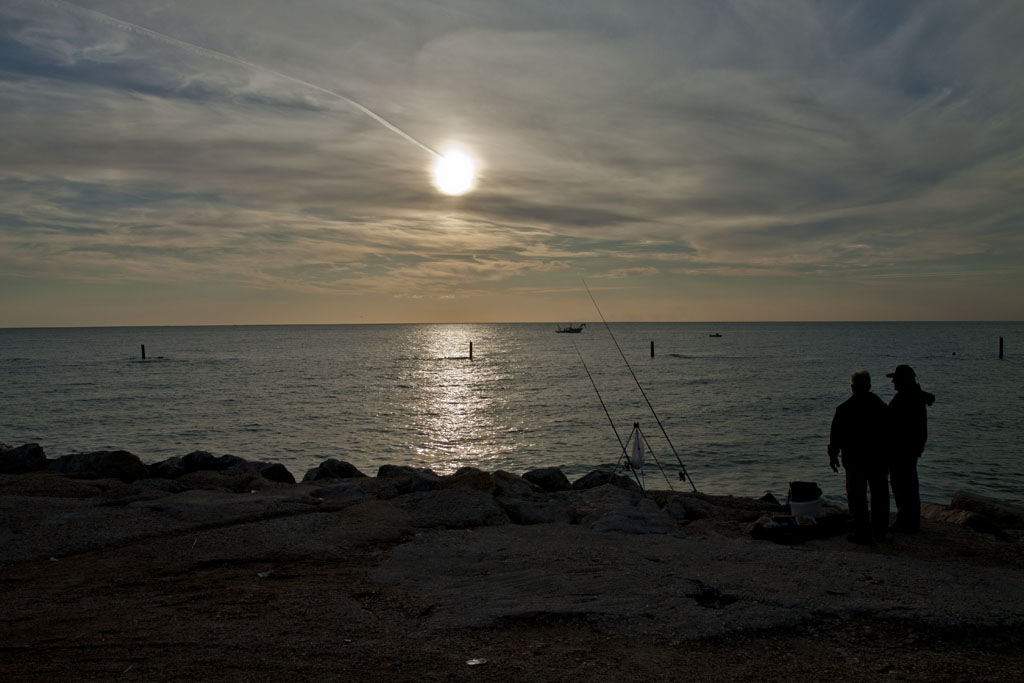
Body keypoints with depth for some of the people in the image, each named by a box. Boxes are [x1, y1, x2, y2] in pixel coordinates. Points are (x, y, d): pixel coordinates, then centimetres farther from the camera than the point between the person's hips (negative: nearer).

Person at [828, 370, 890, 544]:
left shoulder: (844, 409, -10)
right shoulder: (881, 406, 3)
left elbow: (836, 435, -6)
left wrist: (833, 455, 5)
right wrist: (887, 456, 18)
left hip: (855, 459, -4)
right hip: (878, 458, 4)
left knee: (857, 497, 1)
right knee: (879, 496, 14)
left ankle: (862, 533, 1)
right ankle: (880, 531, 22)